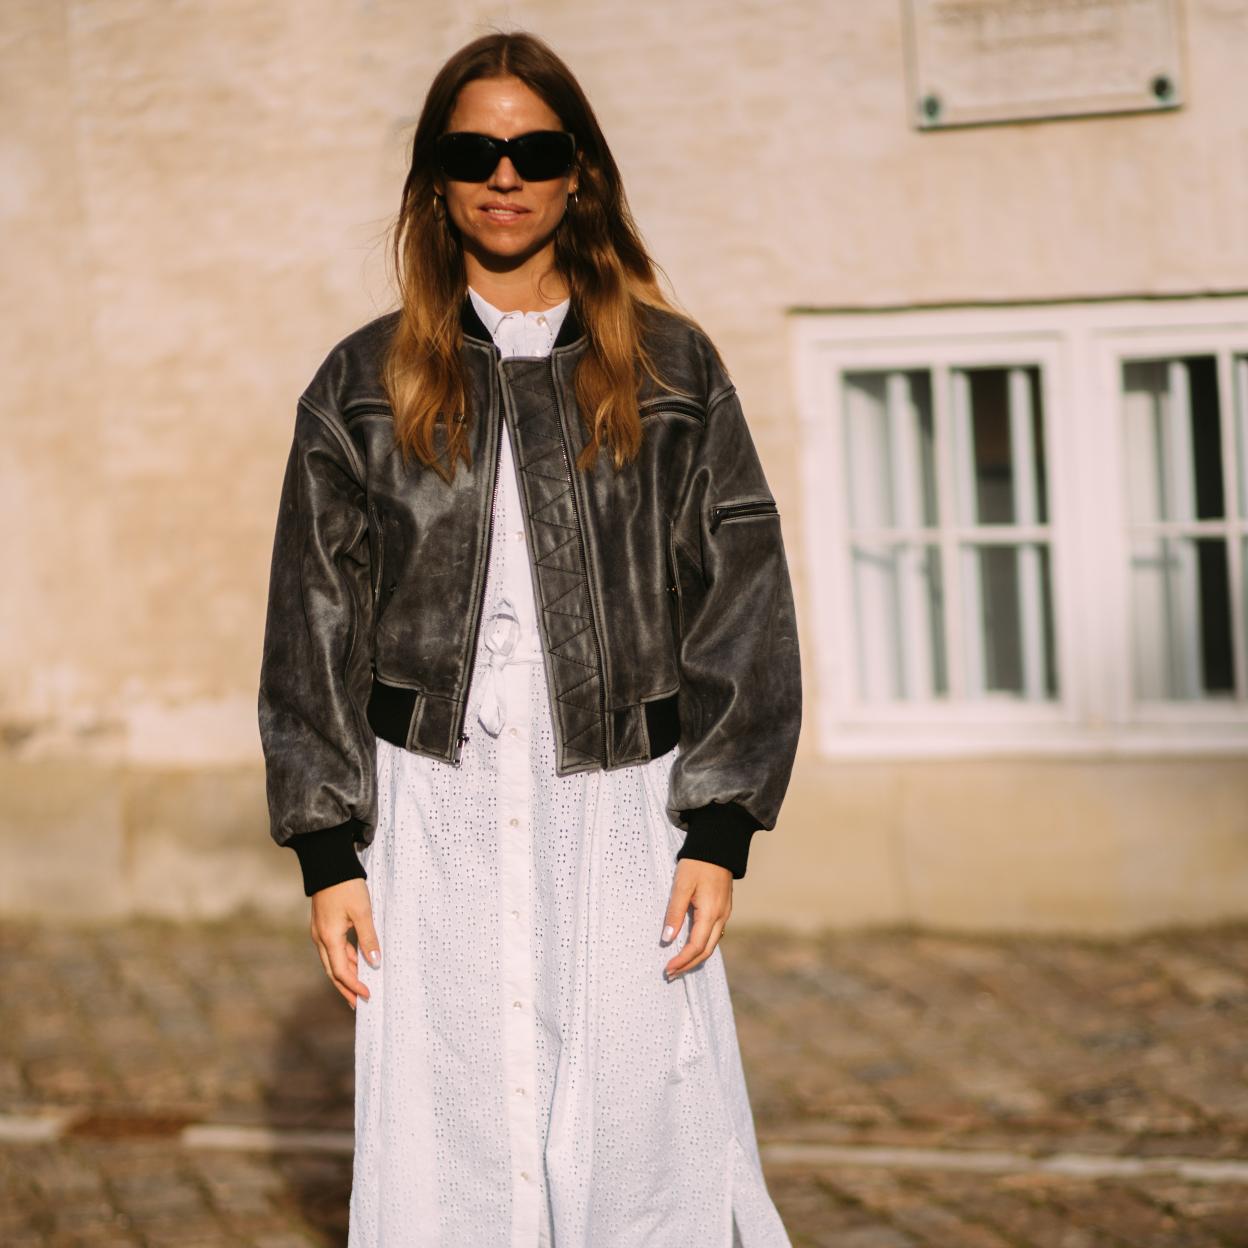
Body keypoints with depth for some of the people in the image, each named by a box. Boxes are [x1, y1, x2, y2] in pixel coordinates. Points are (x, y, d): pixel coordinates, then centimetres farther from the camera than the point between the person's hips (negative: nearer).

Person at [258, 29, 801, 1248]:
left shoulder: (671, 369, 8)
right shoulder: (365, 383, 10)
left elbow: (741, 599, 6)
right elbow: (315, 621, 8)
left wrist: (719, 828, -3)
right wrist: (328, 849, 0)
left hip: (619, 805, 0)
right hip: (433, 814, 1)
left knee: (644, 1144, -5)